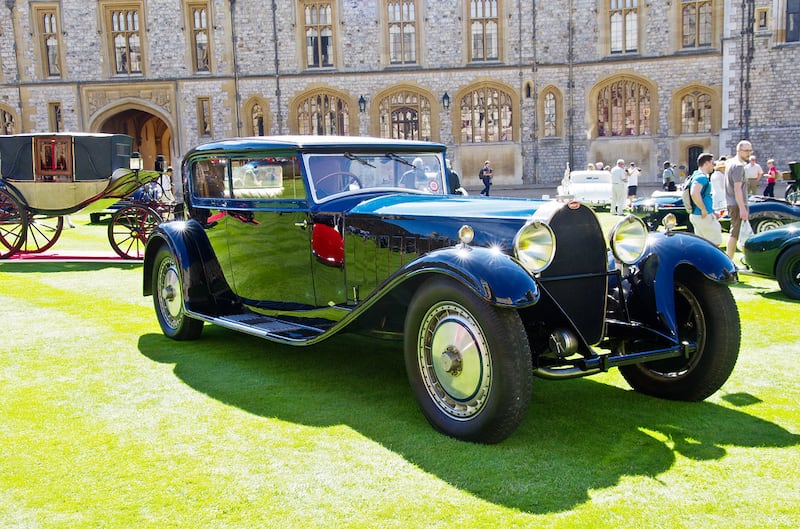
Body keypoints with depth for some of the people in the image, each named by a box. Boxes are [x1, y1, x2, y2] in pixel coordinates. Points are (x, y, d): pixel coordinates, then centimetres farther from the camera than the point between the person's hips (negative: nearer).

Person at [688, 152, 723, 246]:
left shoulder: (696, 175, 16)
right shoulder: (702, 177, -17)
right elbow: (694, 193, -36)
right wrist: (704, 210, -26)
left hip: (696, 216, 10)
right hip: (704, 217, -10)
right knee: (715, 243, -1)